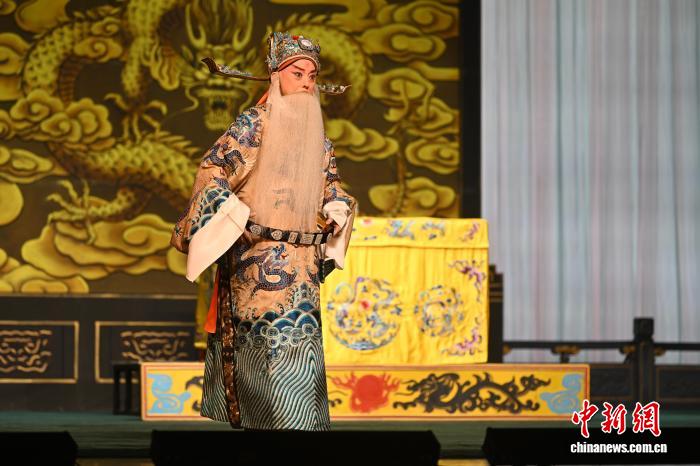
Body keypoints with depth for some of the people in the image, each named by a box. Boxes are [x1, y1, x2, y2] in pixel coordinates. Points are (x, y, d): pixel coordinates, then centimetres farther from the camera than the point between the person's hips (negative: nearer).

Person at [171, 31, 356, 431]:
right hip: (260, 256, -6)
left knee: (300, 340, 3)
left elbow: (332, 187, 24)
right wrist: (238, 218, -14)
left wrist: (338, 209, 3)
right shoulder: (255, 125, -5)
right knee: (284, 340, -13)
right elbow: (211, 170, -8)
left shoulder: (318, 137, 15)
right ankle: (288, 420, -12)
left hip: (303, 261, 6)